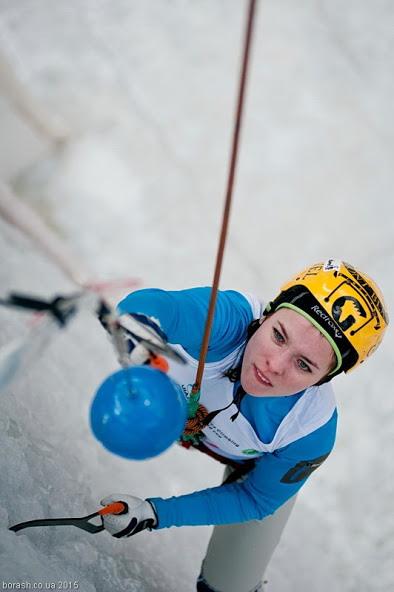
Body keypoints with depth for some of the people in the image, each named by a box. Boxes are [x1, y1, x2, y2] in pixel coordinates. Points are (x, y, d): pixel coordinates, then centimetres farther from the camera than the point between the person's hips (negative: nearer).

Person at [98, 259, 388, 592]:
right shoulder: (225, 320, -43)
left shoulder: (311, 434, -38)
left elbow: (255, 500, -21)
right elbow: (146, 307, -61)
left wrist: (155, 514, -29)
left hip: (261, 464, 0)